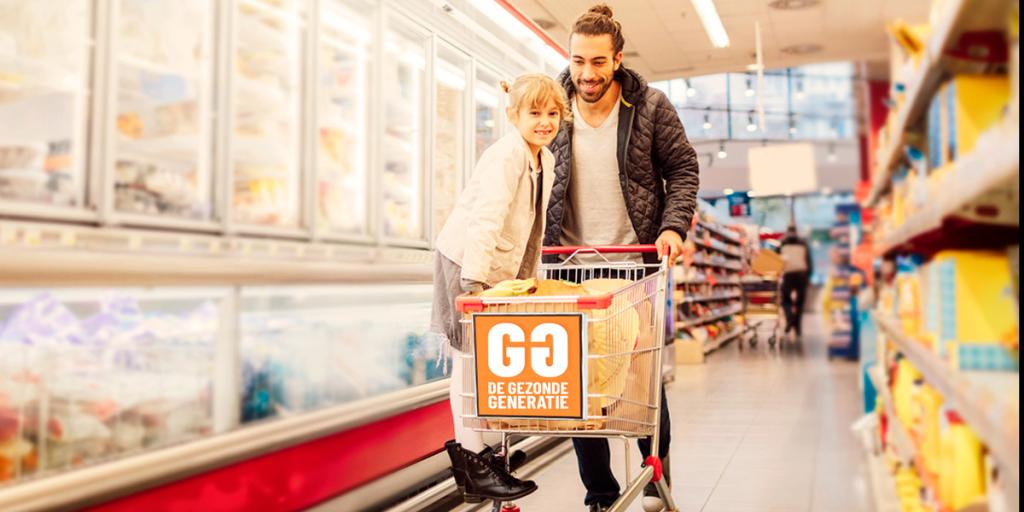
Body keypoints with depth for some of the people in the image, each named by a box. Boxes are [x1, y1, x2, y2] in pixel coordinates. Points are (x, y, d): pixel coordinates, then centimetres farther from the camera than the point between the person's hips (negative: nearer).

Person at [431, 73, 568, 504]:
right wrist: (474, 279, -36)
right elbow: (486, 217, -30)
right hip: (466, 263, -8)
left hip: (502, 269, 9)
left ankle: (470, 447, 29)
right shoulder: (507, 154, -20)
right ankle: (474, 467, 4)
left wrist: (530, 273, 16)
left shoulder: (546, 160, 8)